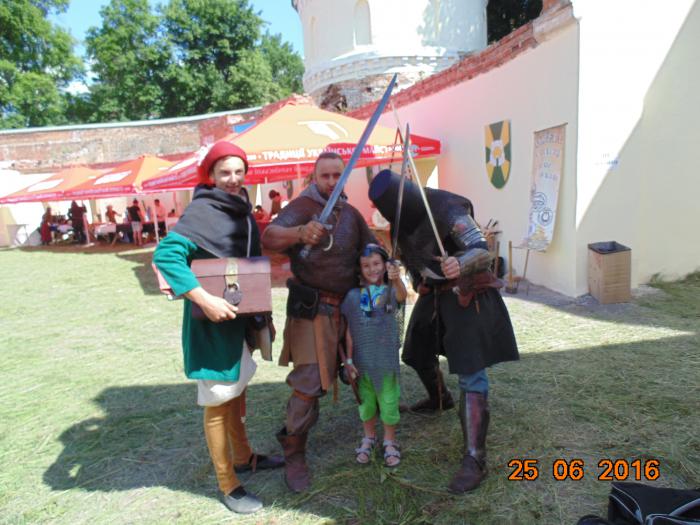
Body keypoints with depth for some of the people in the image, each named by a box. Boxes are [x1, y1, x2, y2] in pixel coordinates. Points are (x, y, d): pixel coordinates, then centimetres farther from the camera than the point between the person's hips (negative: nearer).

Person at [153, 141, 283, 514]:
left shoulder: (242, 210, 8)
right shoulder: (202, 210, -17)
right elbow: (165, 254, -29)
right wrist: (204, 300, -35)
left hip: (242, 316, 8)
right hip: (212, 321, -8)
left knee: (237, 391, 22)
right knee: (217, 402, 6)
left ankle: (243, 457, 42)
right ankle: (228, 485, 22)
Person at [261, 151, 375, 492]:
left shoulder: (350, 213, 11)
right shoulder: (302, 206, -10)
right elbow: (269, 237, -27)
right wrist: (299, 233, -48)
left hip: (347, 305, 6)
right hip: (311, 307, -6)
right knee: (309, 381, -7)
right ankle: (293, 453, 9)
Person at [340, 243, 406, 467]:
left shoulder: (390, 291, -7)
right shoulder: (353, 295, -4)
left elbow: (402, 296, -33)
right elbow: (349, 330, -1)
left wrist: (396, 280, -54)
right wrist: (348, 359, -2)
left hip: (387, 360, -1)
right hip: (362, 361, 2)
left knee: (388, 401, 8)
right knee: (365, 401, 17)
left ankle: (390, 441, 30)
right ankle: (369, 437, 39)